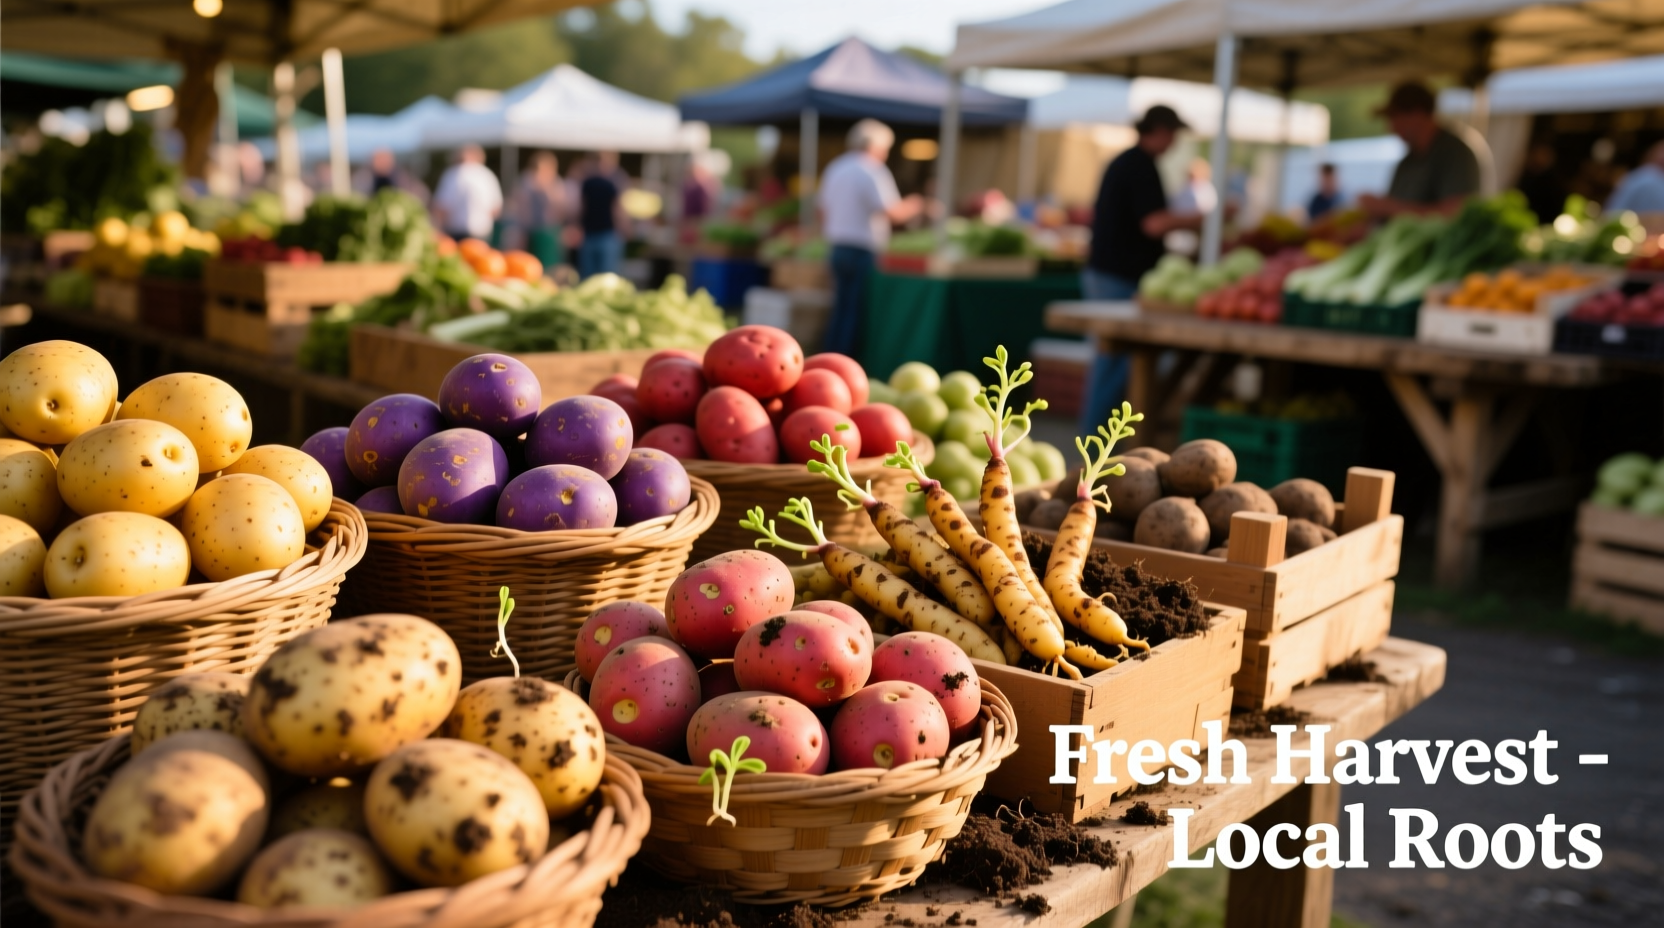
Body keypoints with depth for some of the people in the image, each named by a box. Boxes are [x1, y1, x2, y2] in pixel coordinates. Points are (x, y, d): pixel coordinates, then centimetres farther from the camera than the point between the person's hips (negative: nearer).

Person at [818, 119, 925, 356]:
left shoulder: (835, 169, 13)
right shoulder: (873, 172, -11)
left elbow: (824, 212, 17)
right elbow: (893, 212, -17)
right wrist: (913, 206, 2)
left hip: (839, 248, 8)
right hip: (864, 252, -8)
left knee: (841, 309, 12)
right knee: (856, 313, -3)